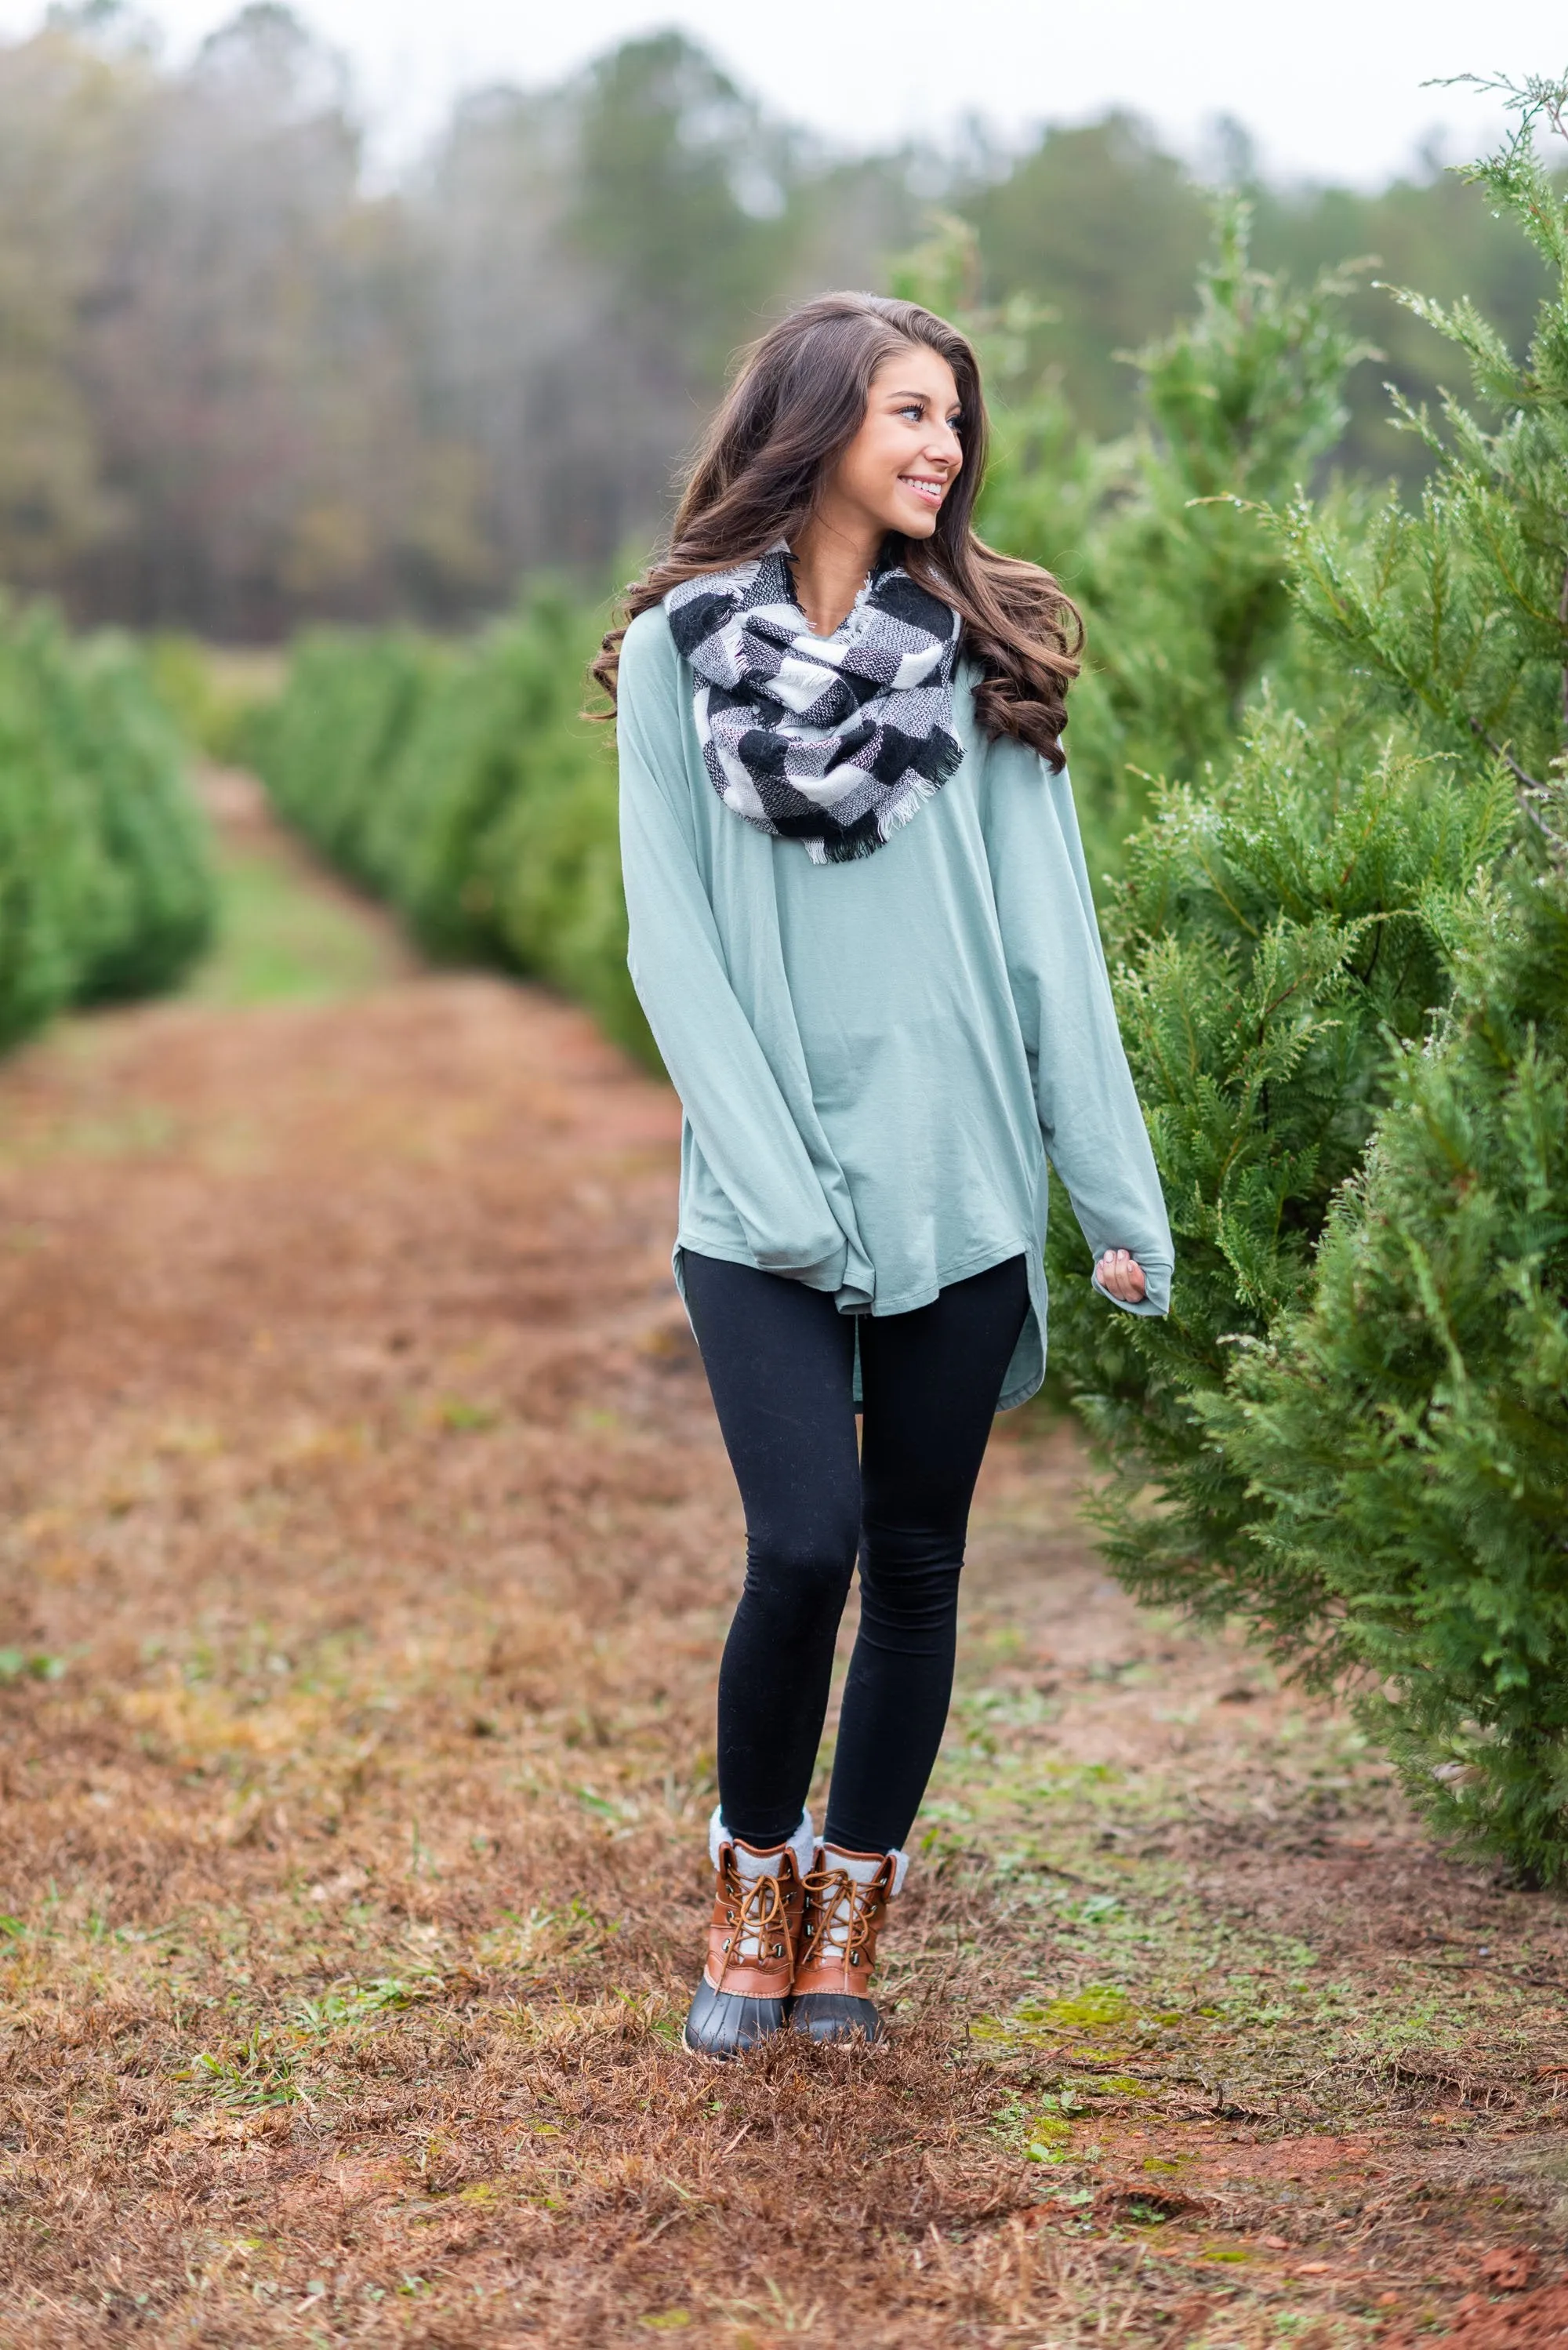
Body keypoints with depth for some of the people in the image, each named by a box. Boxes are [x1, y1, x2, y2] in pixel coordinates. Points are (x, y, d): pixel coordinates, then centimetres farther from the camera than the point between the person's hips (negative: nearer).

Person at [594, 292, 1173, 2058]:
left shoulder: (981, 652, 7)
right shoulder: (680, 650, 2)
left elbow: (1048, 935, 5)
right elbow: (671, 942, -2)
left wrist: (1120, 1196, -1)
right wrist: (779, 1187, -12)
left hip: (961, 1186, 2)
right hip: (763, 1204, -2)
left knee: (917, 1562, 6)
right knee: (804, 1547, -11)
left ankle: (848, 1914, 23)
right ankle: (753, 1882, 15)